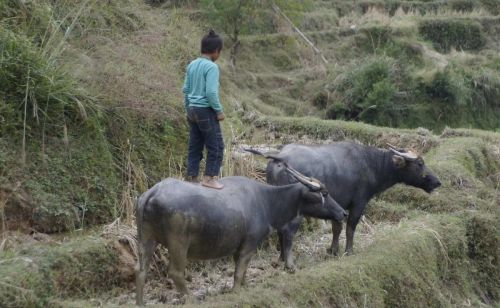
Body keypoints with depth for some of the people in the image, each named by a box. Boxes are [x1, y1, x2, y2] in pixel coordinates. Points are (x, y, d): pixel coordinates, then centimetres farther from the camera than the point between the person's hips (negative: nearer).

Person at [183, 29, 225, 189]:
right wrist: (219, 111, -11)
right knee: (216, 145, 2)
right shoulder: (212, 67, -14)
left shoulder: (192, 65, 8)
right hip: (206, 110, -8)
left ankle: (192, 178, 14)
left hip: (192, 109, 8)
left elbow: (186, 89, 12)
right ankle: (209, 177, 2)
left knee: (195, 146, 12)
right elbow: (211, 92, -20)